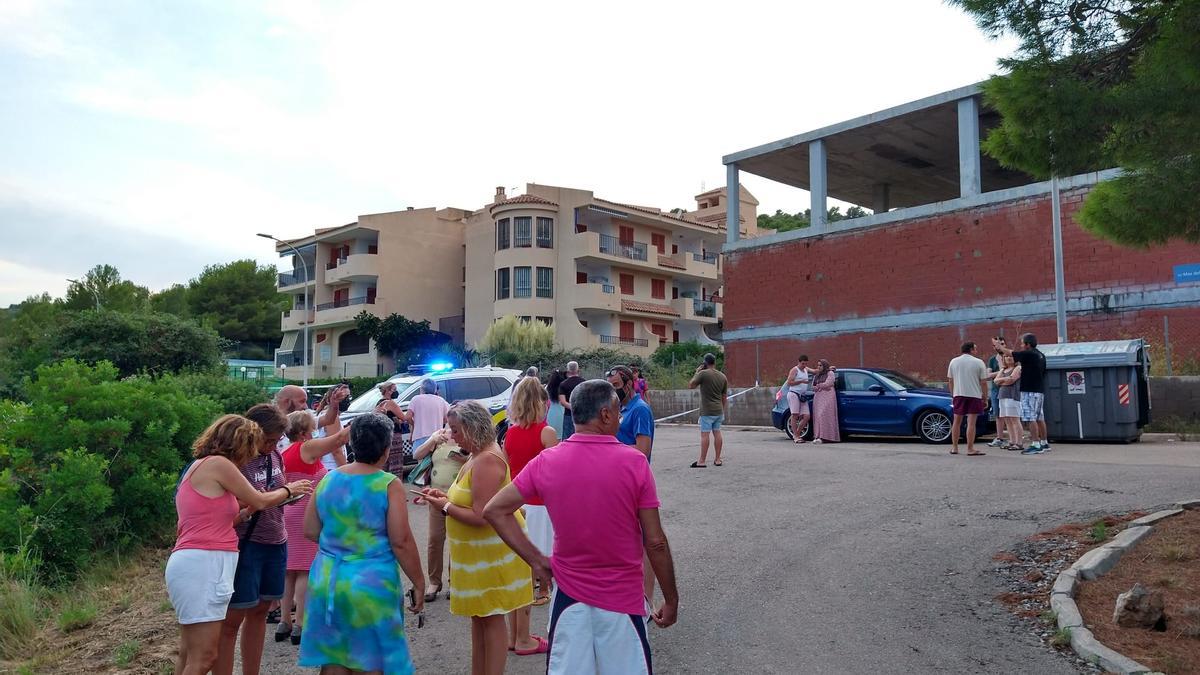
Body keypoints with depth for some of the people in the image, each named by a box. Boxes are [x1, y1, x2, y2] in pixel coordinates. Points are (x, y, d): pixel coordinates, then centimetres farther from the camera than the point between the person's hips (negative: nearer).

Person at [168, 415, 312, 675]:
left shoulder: (199, 467, 20)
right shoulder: (218, 463, -9)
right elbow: (259, 502, 0)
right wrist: (288, 489, 17)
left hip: (194, 564, 10)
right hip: (202, 565, -10)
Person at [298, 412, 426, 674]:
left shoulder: (329, 479, 2)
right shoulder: (389, 485, -13)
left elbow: (309, 530, 8)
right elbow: (401, 542, -14)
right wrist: (419, 583, -4)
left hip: (326, 582, 5)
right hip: (371, 585, -5)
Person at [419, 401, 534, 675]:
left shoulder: (488, 461, -23)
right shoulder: (478, 456, 9)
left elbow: (481, 516, -26)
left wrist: (446, 507, -15)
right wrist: (444, 495, 5)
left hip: (491, 550, -10)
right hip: (477, 550, 10)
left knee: (491, 618, 0)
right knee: (478, 616, 18)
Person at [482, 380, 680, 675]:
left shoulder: (546, 462, -7)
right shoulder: (635, 462, -15)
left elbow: (494, 510, -3)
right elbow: (655, 542, -12)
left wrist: (536, 560, -1)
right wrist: (671, 599, 0)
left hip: (568, 594, 2)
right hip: (623, 596, -2)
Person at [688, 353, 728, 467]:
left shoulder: (703, 373, -11)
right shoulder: (722, 376, 8)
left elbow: (690, 385, -3)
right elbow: (725, 397, 13)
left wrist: (697, 373, 6)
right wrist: (724, 411, 21)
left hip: (707, 411, -6)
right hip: (719, 410, 6)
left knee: (704, 434, -6)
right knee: (717, 433, 11)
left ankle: (701, 461, -5)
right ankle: (717, 460, 14)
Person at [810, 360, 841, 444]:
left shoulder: (830, 373, 1)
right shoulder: (816, 376, 22)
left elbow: (827, 384, -10)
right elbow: (813, 387, 14)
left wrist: (818, 385, 3)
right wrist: (822, 386, -1)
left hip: (827, 397, -7)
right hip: (817, 397, 7)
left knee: (823, 415, -16)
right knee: (817, 416, -1)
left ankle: (824, 437, -19)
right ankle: (817, 436, -3)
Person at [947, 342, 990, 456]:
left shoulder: (953, 361, 7)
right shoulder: (979, 363, -4)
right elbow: (983, 382, -5)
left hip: (958, 395, 3)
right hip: (974, 395, -3)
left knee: (956, 421, 12)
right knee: (971, 423, -3)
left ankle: (954, 447, 16)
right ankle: (970, 449, -3)